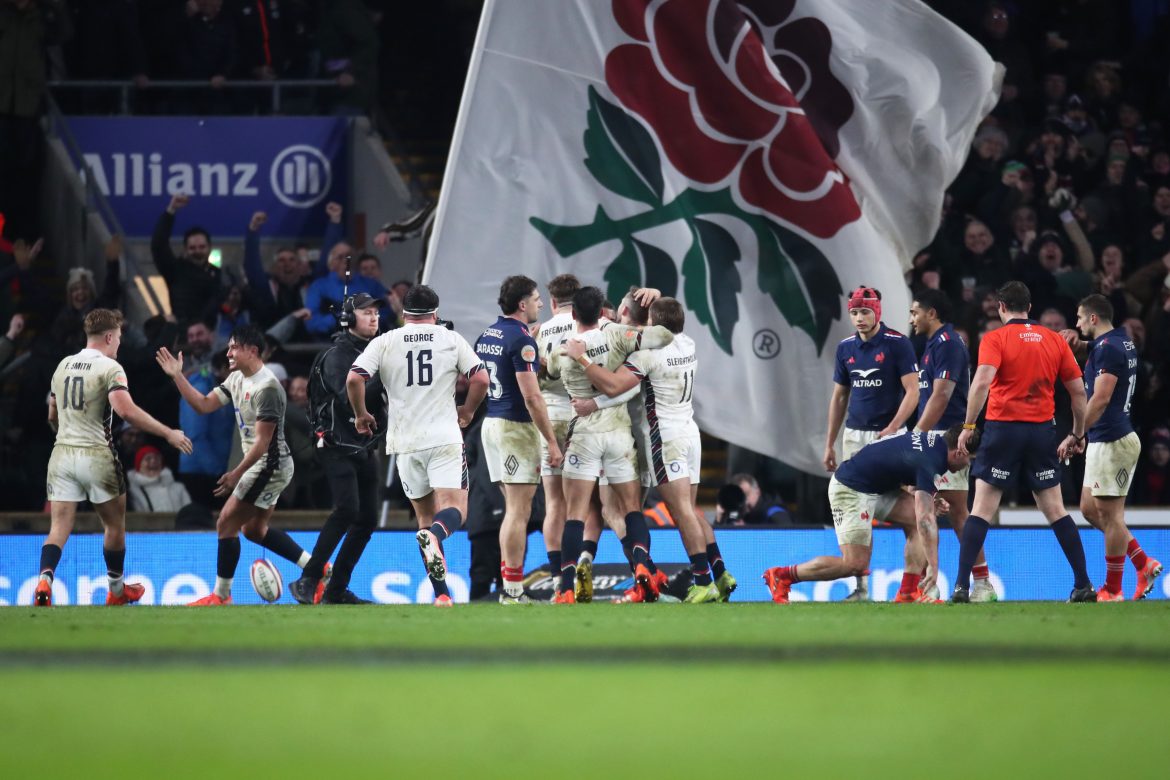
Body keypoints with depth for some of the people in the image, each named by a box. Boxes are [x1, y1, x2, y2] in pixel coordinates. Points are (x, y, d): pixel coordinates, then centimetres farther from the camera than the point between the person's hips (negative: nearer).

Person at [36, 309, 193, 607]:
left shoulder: (63, 366, 11)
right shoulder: (110, 368, -9)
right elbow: (127, 410, -23)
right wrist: (168, 434, -17)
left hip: (63, 453, 5)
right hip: (96, 455, -5)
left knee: (59, 528, -2)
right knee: (115, 525, 15)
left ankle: (44, 581, -25)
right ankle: (117, 590, 27)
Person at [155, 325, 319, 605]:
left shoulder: (267, 388, -21)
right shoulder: (237, 379, 8)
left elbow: (263, 441, -23)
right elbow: (203, 405, 11)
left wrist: (238, 473, -22)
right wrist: (177, 376, 4)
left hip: (270, 464, -10)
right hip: (262, 465, 10)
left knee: (226, 524, -7)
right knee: (254, 529, 16)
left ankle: (220, 596, -1)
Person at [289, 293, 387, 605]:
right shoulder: (337, 356, -10)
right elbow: (350, 400, -22)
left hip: (365, 449, 8)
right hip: (337, 447, -8)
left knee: (367, 520, 5)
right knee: (347, 510, -23)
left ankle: (336, 590, 12)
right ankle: (308, 581, -21)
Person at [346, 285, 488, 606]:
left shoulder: (385, 342, 4)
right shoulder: (452, 340, 4)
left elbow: (353, 378, -6)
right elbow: (481, 378, -2)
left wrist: (361, 415, 10)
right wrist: (467, 412, 15)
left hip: (405, 441, 2)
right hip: (445, 438, -2)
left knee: (425, 515, 12)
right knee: (454, 508, -5)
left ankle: (441, 595, 7)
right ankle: (435, 534, -41)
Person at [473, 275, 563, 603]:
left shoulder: (486, 336, 11)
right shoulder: (521, 340, -16)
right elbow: (532, 397, -19)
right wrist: (552, 441, -16)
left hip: (491, 424, 9)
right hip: (516, 428, -9)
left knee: (516, 510, 15)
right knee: (517, 511, -6)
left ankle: (509, 587, 14)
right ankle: (513, 591, -6)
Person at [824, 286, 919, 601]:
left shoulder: (897, 344, -7)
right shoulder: (846, 348, 10)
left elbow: (912, 392, -10)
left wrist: (891, 430, -20)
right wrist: (829, 444, 15)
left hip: (889, 435, -5)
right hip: (854, 435, 5)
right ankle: (861, 586, 7)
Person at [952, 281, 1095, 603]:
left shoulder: (995, 339, -3)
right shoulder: (1055, 340, 8)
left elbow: (982, 381, -19)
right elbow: (1078, 390, 9)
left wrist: (968, 426, -14)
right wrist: (1077, 435, 19)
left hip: (1003, 429, -3)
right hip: (1042, 432, 3)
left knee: (981, 510, 0)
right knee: (1055, 510, 11)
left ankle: (961, 585, -8)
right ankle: (1084, 585, 8)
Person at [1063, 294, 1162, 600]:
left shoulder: (1108, 348, -16)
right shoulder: (1121, 341, 13)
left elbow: (1100, 398, -22)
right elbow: (1088, 350, 33)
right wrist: (1074, 342, 10)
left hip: (1111, 441, -10)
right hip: (1105, 441, 10)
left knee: (1110, 514, -5)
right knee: (1090, 509, 15)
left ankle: (1113, 590, 0)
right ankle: (1144, 563, 16)